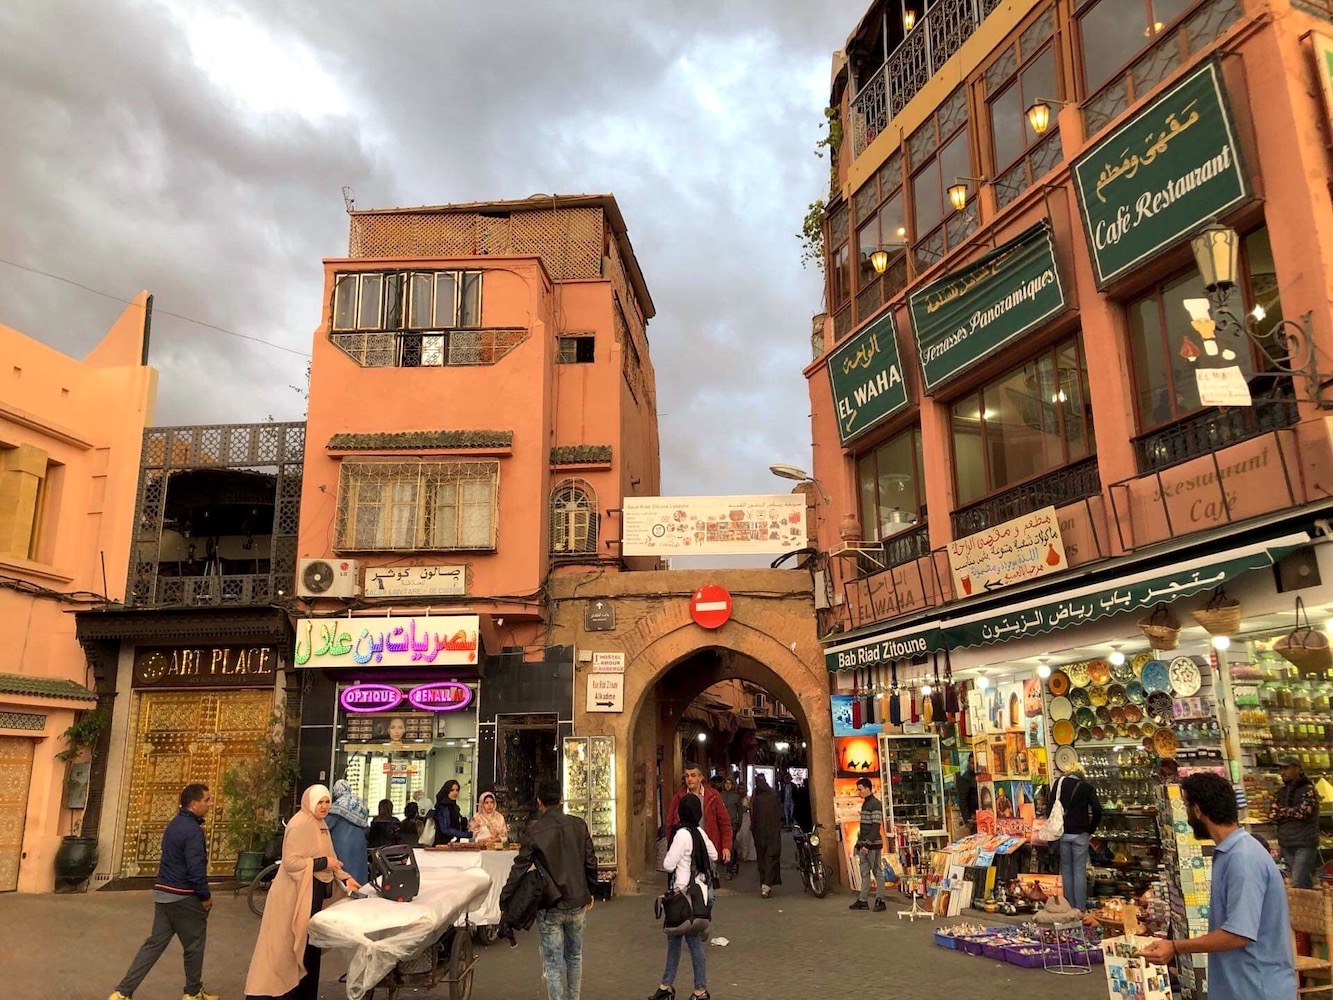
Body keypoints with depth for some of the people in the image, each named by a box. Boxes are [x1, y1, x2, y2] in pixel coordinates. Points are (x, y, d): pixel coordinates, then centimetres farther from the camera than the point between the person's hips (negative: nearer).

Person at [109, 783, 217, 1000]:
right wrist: (205, 896, -11)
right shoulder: (193, 830, -21)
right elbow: (196, 869, -24)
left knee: (155, 943, 12)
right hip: (183, 897, -9)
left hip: (164, 892, 9)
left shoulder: (175, 824, 10)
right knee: (194, 945, 8)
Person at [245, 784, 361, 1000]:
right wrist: (323, 863, -21)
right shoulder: (300, 825, -17)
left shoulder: (321, 825, 13)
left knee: (308, 944, 16)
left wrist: (345, 878, 3)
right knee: (287, 945, -4)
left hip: (314, 892, 10)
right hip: (295, 893, -10)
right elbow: (290, 862, -24)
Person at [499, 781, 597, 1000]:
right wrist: (590, 892, 16)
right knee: (574, 957, 20)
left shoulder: (535, 831, -13)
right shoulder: (579, 825, -4)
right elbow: (591, 862, 1)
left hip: (549, 907, -3)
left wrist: (504, 900, -1)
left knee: (553, 963, 6)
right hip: (577, 902, 3)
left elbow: (519, 868, -11)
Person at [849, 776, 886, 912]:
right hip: (864, 845, 9)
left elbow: (876, 827, -18)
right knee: (864, 873, 9)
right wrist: (859, 843, 15)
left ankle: (880, 901, 4)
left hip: (873, 845, -9)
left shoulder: (875, 804, -12)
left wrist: (868, 844, -21)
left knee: (877, 872, -1)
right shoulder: (865, 803, 15)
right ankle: (862, 901, 12)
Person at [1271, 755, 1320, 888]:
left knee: (1297, 885, -11)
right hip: (1286, 845, 6)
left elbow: (1302, 812, -20)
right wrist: (1292, 814, -9)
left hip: (1305, 844, -6)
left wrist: (1282, 811, -5)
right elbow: (1273, 816, 7)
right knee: (1305, 883, 12)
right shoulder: (1282, 791, 12)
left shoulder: (1308, 789, -7)